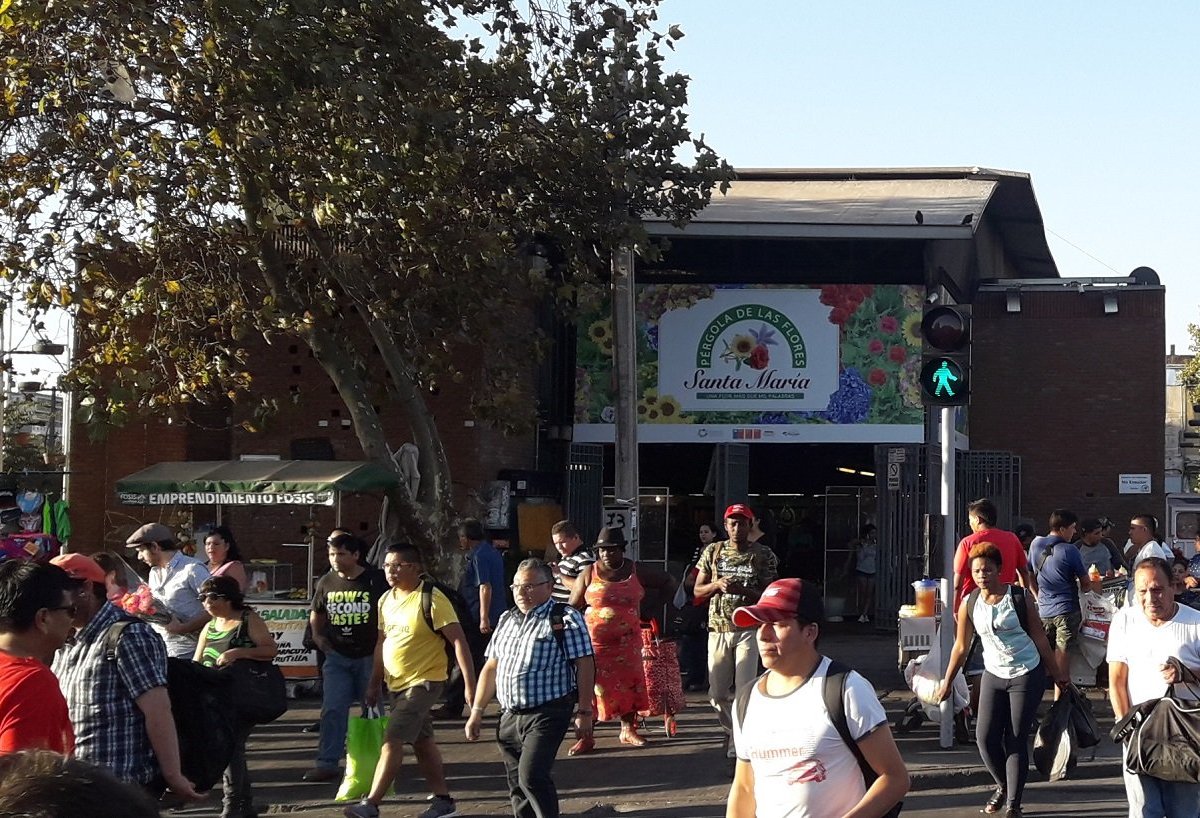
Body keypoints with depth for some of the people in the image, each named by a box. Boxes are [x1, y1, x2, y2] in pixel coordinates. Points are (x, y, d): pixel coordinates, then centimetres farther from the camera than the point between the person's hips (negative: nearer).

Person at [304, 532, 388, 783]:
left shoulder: (375, 580, -8)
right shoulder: (326, 583, 3)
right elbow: (316, 614, 20)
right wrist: (317, 635, 4)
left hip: (369, 656, -3)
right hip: (337, 656, 3)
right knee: (332, 710, -5)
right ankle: (327, 763, -4)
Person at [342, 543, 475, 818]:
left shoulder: (431, 599, -17)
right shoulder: (386, 600, 6)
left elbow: (459, 641, -18)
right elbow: (382, 641, 17)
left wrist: (470, 685, -22)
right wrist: (374, 684, 18)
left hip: (424, 682, -8)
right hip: (397, 683, 8)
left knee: (392, 740, -14)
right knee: (422, 742, 15)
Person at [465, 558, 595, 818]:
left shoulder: (565, 619, -4)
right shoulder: (507, 620, 16)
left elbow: (584, 666, -9)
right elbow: (491, 668, 19)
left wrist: (584, 712, -14)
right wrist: (476, 712, 16)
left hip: (546, 715, -7)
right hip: (509, 717, 7)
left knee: (531, 775, -21)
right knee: (517, 787, 10)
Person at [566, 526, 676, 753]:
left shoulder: (637, 571, 2)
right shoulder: (589, 574, -1)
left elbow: (668, 582, 13)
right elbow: (573, 607, 2)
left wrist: (653, 607, 5)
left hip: (627, 641, 2)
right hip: (594, 642, -2)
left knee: (629, 684, 5)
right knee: (591, 686, -5)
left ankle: (628, 730, 19)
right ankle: (586, 737, -2)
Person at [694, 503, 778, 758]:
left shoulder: (763, 555, -1)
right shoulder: (713, 551, 8)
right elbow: (698, 591, 11)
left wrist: (741, 590, -19)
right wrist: (717, 584, -10)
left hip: (748, 630, -3)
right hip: (718, 629, 3)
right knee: (717, 693, 6)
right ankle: (732, 731, 30)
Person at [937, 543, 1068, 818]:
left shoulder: (1020, 598, -11)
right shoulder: (969, 604, -3)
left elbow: (1038, 637, -1)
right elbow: (961, 646, 7)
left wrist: (1056, 673, 5)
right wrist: (947, 681, 9)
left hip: (1027, 675, -3)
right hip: (993, 675, 3)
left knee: (1016, 741, -4)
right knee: (985, 738, -3)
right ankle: (1003, 787, 24)